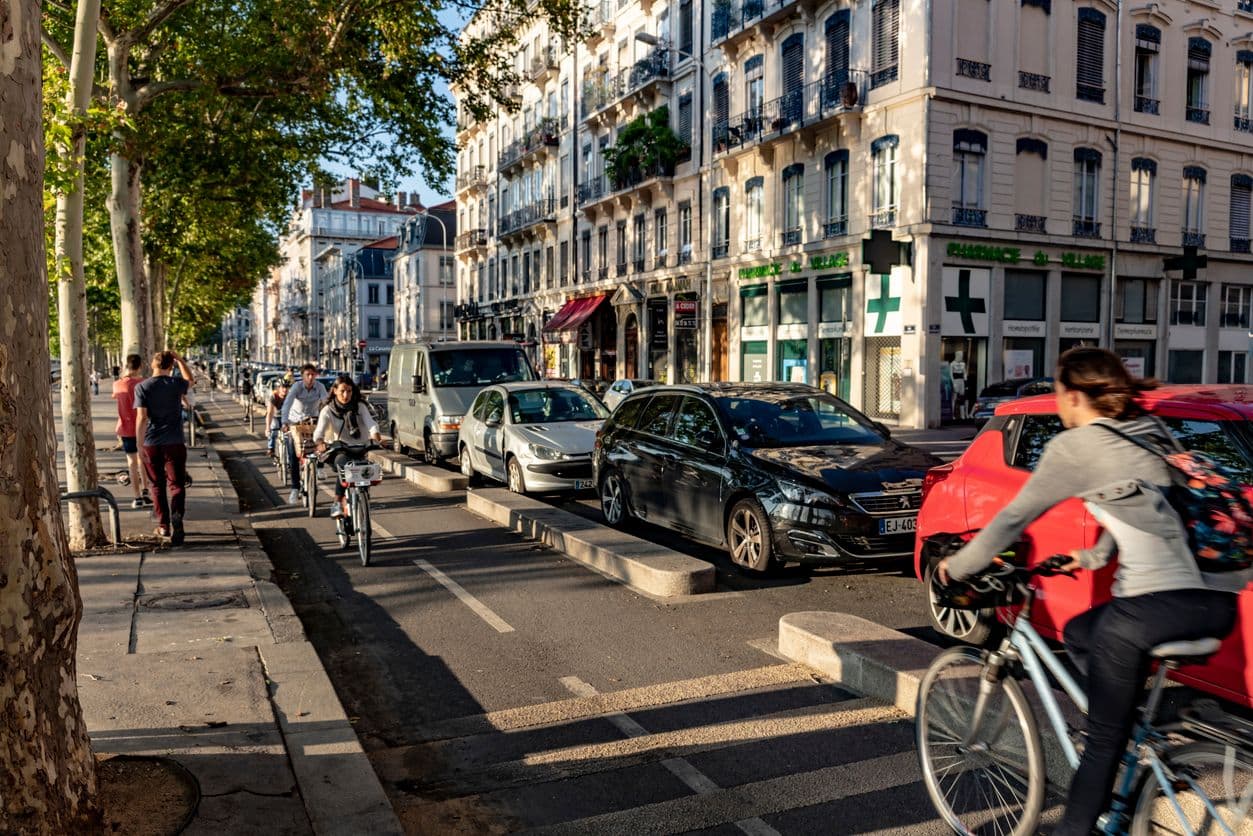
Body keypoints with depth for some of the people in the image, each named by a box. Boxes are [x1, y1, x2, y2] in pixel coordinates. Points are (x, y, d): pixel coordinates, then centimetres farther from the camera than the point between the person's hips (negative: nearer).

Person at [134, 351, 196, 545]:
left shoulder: (142, 387, -4)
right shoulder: (176, 384, -1)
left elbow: (141, 417, -9)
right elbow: (191, 380, 23)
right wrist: (179, 360, 22)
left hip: (151, 443, 0)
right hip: (174, 442, 0)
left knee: (157, 485, 14)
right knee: (176, 484, 1)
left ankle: (163, 525, 20)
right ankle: (176, 515, -25)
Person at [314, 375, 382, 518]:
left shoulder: (359, 407, 2)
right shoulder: (328, 410, 0)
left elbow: (370, 423, -14)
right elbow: (319, 431, -15)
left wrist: (375, 435, -37)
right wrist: (320, 443, -38)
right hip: (338, 451, -2)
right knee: (344, 465, -34)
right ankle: (338, 503, -22)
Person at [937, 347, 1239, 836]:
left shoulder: (1076, 446, -3)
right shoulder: (1149, 434, 18)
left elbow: (1014, 518, 1)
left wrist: (957, 566, 13)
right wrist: (1095, 556, 38)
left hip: (1154, 606, -8)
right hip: (1215, 602, 8)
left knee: (1104, 737, 5)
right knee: (1079, 632, 29)